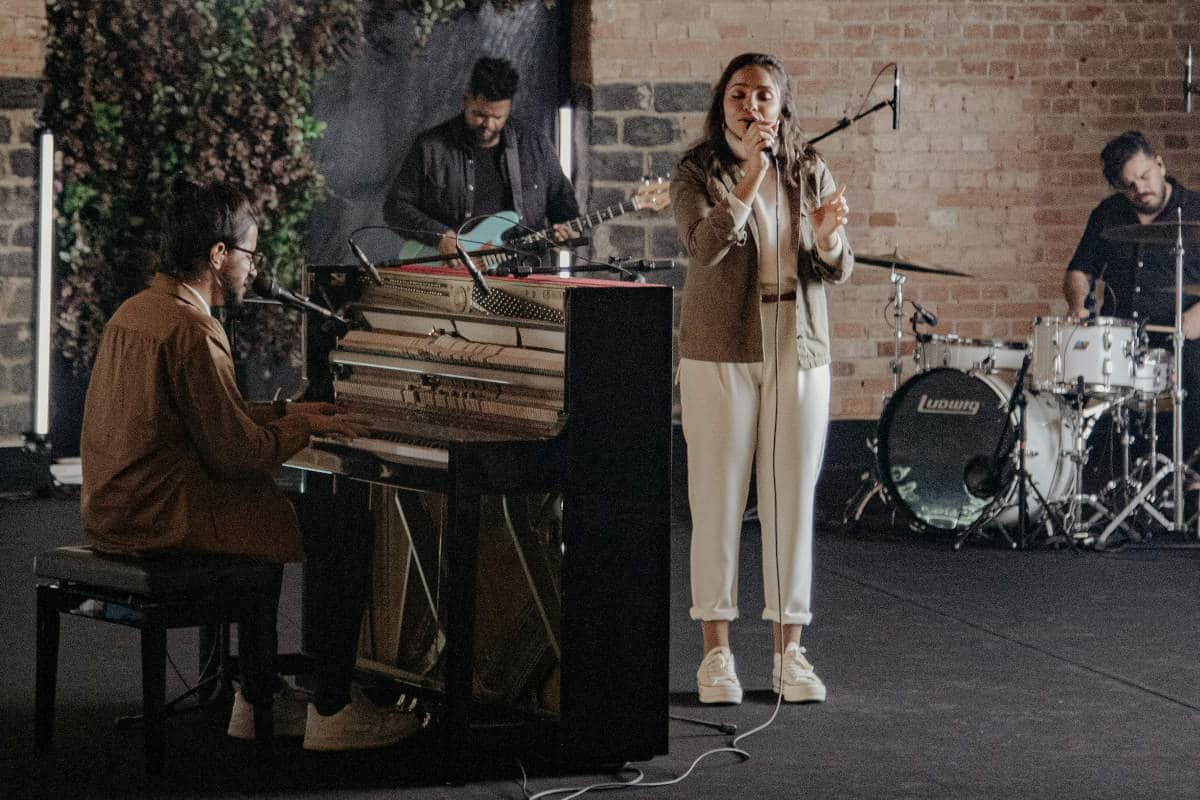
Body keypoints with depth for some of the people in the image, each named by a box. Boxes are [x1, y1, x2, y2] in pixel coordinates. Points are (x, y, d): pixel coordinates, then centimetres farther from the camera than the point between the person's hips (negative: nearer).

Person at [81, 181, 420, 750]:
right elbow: (237, 452, -18)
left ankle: (258, 699, 28)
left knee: (270, 518, 30)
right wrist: (304, 427, -2)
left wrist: (285, 412, 21)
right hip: (163, 516, -10)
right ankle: (332, 713, 5)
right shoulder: (192, 330, -19)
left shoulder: (135, 310, 12)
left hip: (112, 508, 10)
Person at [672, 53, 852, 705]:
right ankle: (716, 655, 6)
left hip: (798, 355, 3)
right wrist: (751, 176, -27)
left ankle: (789, 652, 11)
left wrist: (827, 239, -20)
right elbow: (703, 247, -20)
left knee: (793, 499, 4)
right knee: (718, 502, -1)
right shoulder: (698, 173, -2)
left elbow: (838, 271, 3)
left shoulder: (810, 174, 7)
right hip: (720, 352, -3)